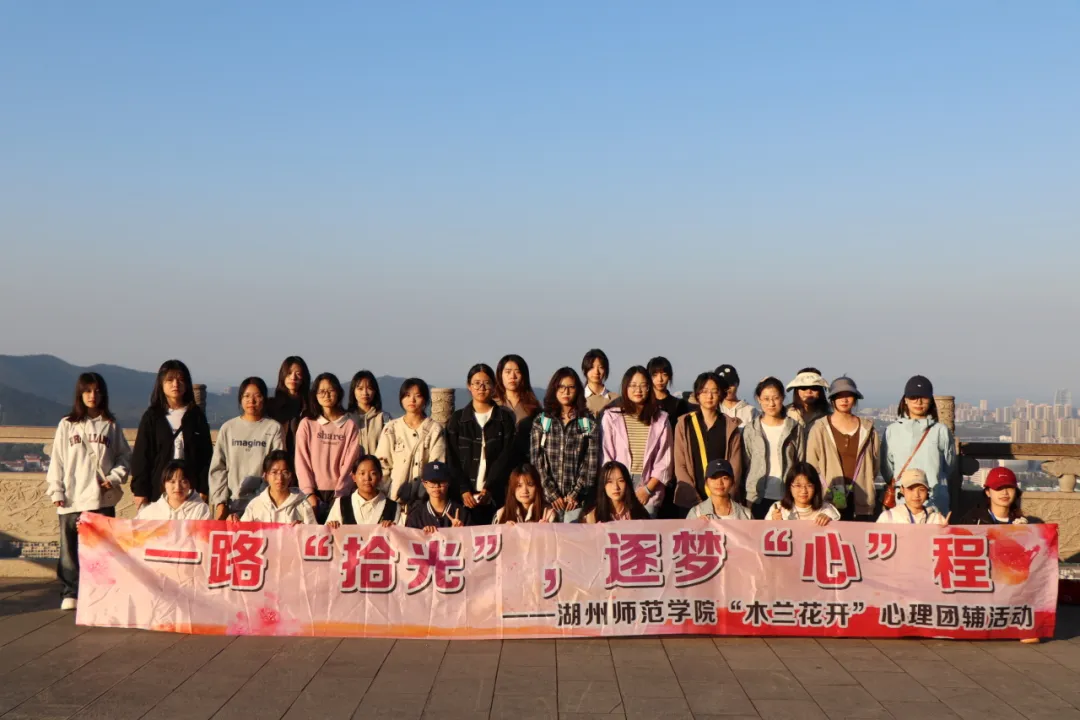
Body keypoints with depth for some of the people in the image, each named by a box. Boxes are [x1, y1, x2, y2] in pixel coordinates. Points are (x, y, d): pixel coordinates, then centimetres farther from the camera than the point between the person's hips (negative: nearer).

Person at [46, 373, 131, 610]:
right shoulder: (67, 425, 8)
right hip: (71, 499, 0)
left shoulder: (111, 425, 8)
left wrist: (115, 477, -6)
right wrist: (56, 490, -2)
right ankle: (70, 594, 8)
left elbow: (125, 457, 10)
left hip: (103, 499, 0)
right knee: (70, 548, 2)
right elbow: (57, 460, 6)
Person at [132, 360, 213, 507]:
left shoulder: (196, 416, 9)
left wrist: (203, 489, -1)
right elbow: (141, 455, 4)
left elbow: (206, 455, 7)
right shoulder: (151, 416, 7)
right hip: (157, 490, 0)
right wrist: (140, 491, -3)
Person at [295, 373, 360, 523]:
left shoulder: (349, 425, 5)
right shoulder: (306, 424, 5)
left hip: (339, 493, 0)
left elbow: (350, 462, -1)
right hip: (313, 492, 0)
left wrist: (340, 493, -9)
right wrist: (309, 492, -9)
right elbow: (302, 460, 0)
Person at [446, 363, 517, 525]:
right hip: (465, 496, 1)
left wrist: (488, 489, -12)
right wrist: (464, 490, -10)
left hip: (495, 496, -1)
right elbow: (452, 460, 4)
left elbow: (506, 457, -1)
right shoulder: (457, 419, 10)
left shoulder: (505, 418, 6)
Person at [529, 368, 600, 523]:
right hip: (548, 498, 1)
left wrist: (575, 494, -8)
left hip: (577, 500, -1)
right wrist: (552, 494, -8)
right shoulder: (541, 422, 7)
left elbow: (591, 463, 0)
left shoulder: (589, 424, 6)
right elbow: (537, 461, 0)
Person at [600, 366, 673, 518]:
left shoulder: (660, 419, 8)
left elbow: (664, 461, 6)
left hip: (649, 488, 1)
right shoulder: (611, 416, 3)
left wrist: (647, 489, -4)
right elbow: (606, 457, 2)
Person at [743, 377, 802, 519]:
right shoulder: (751, 430, 4)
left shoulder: (794, 428, 5)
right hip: (759, 497, 0)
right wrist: (748, 498, 0)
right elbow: (745, 465, 6)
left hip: (788, 497, 0)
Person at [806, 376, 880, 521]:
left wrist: (866, 487, 8)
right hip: (830, 500, -2)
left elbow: (874, 464, 17)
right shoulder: (820, 428, 3)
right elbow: (811, 466, 3)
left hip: (862, 500, 2)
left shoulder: (867, 428, 12)